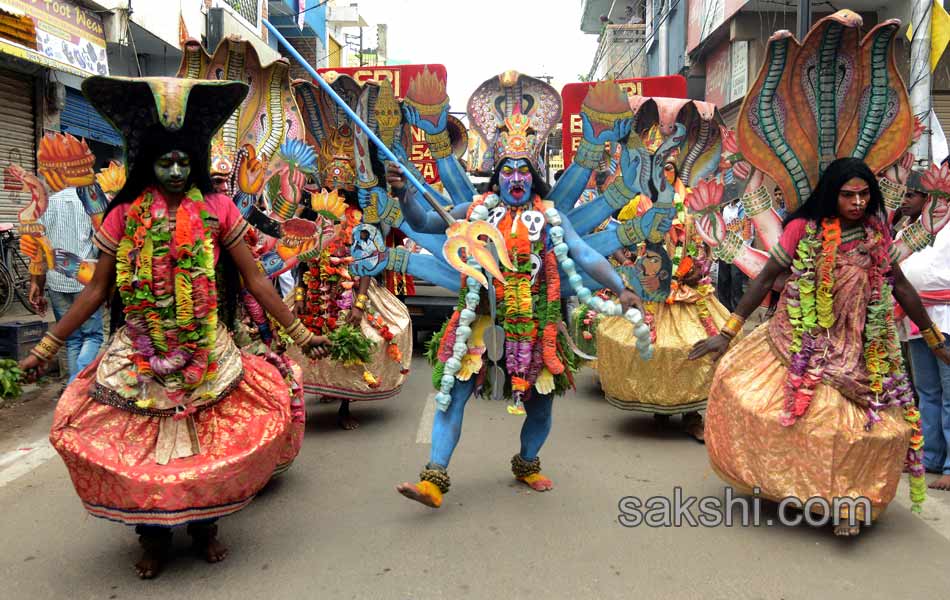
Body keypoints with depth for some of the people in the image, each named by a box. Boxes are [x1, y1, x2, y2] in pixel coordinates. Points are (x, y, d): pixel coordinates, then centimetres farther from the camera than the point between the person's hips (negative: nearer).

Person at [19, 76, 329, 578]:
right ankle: (153, 537, 26)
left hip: (206, 353, 0)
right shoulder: (124, 215, 0)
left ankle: (205, 527, 28)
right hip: (140, 355, 1)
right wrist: (48, 345, 2)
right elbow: (96, 289, 5)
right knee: (141, 443, 5)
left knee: (206, 440, 5)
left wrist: (299, 333, -6)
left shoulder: (217, 210, -2)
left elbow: (255, 280, -2)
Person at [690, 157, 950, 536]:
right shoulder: (804, 228, -7)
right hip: (797, 344, -2)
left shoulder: (876, 235, 2)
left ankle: (848, 502, 17)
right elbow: (765, 279, -6)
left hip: (853, 353, 2)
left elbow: (901, 288, 11)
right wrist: (728, 333, -8)